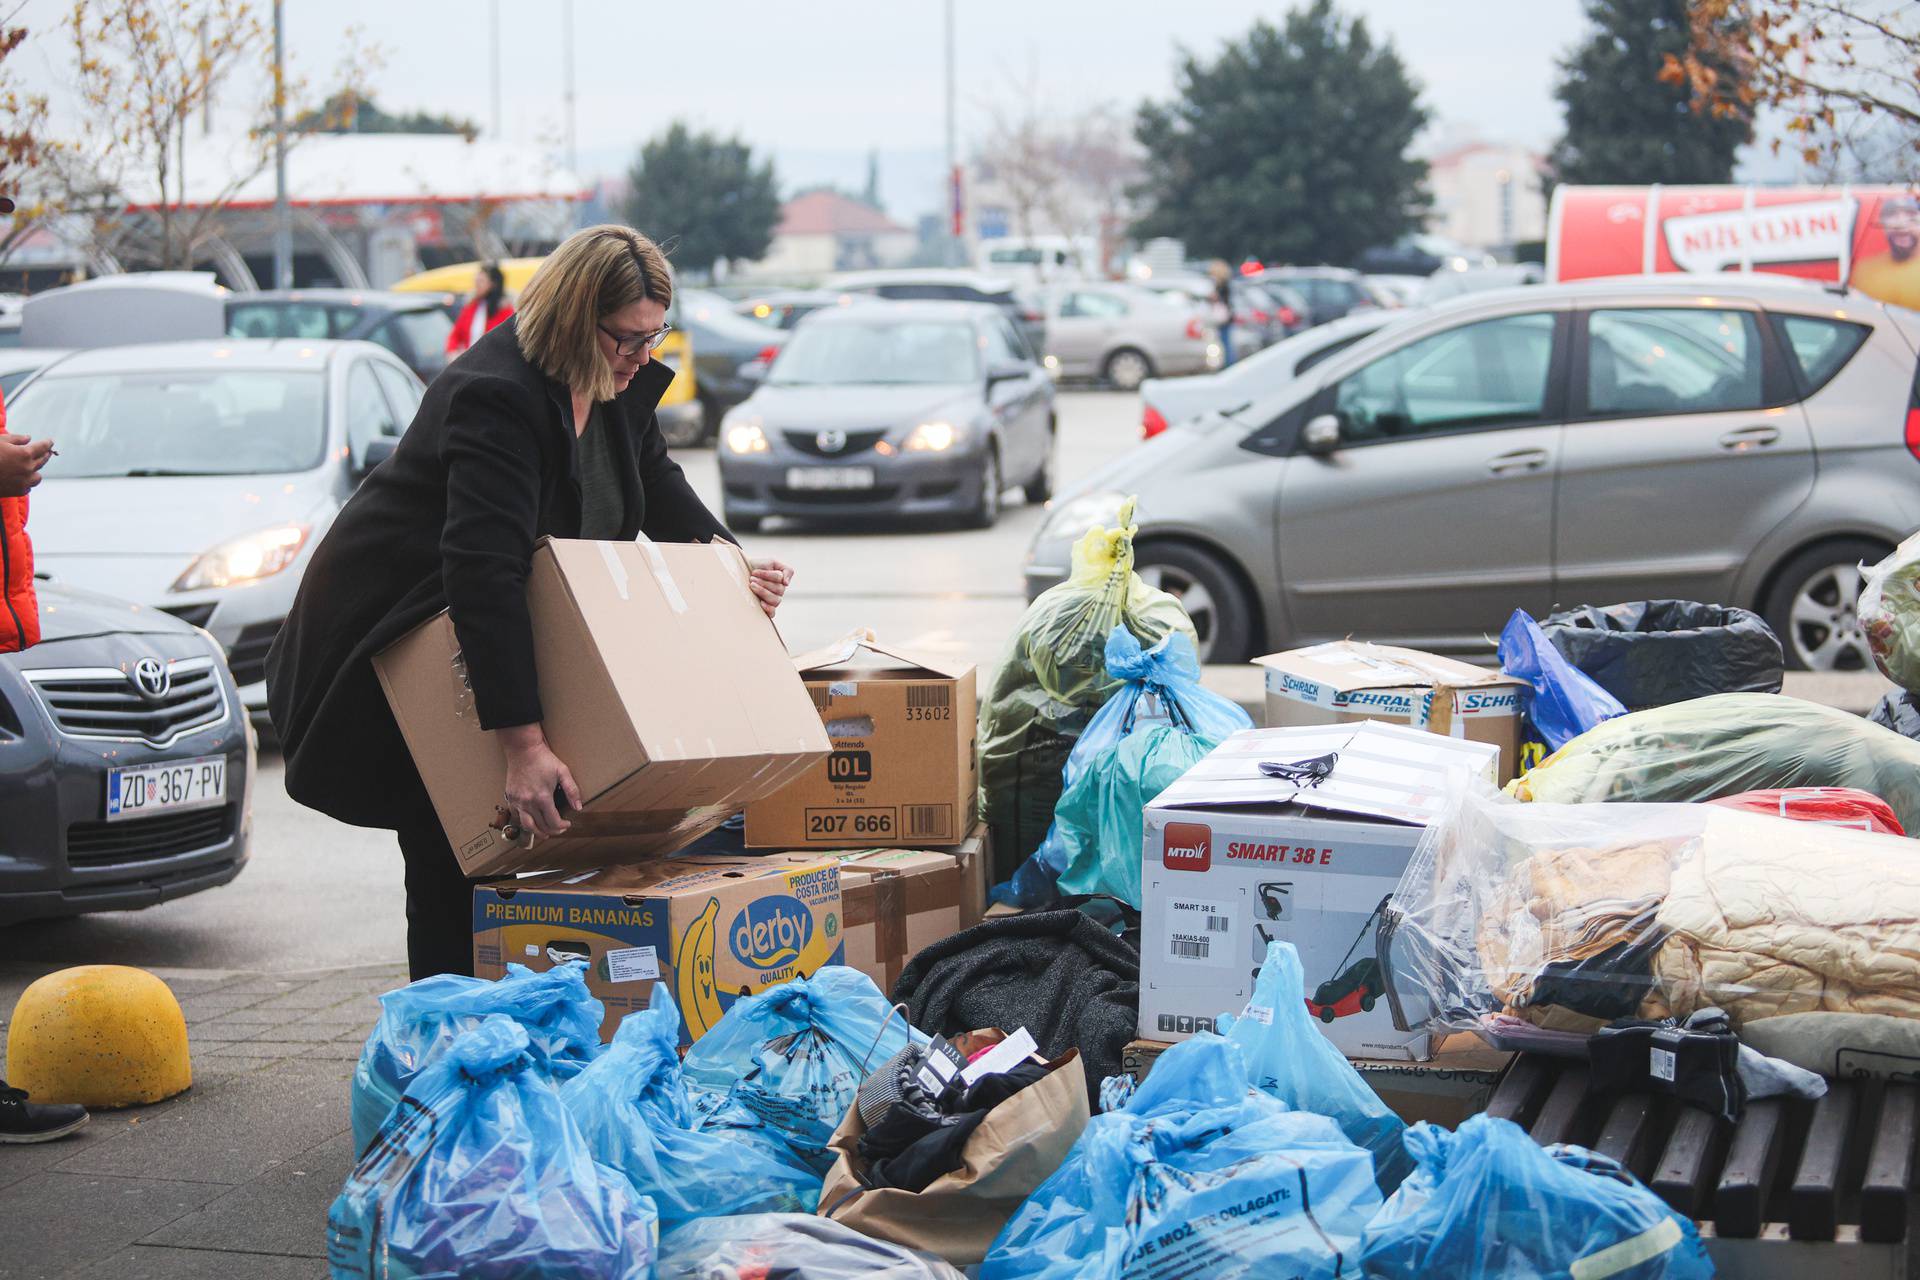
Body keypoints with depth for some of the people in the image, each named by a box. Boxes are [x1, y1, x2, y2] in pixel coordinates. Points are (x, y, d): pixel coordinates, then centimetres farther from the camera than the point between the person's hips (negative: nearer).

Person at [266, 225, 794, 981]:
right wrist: (523, 745, -44)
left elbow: (659, 487, 16)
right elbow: (483, 574, -39)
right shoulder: (498, 395, -31)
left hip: (494, 632, 8)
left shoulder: (618, 381, -3)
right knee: (449, 849, -8)